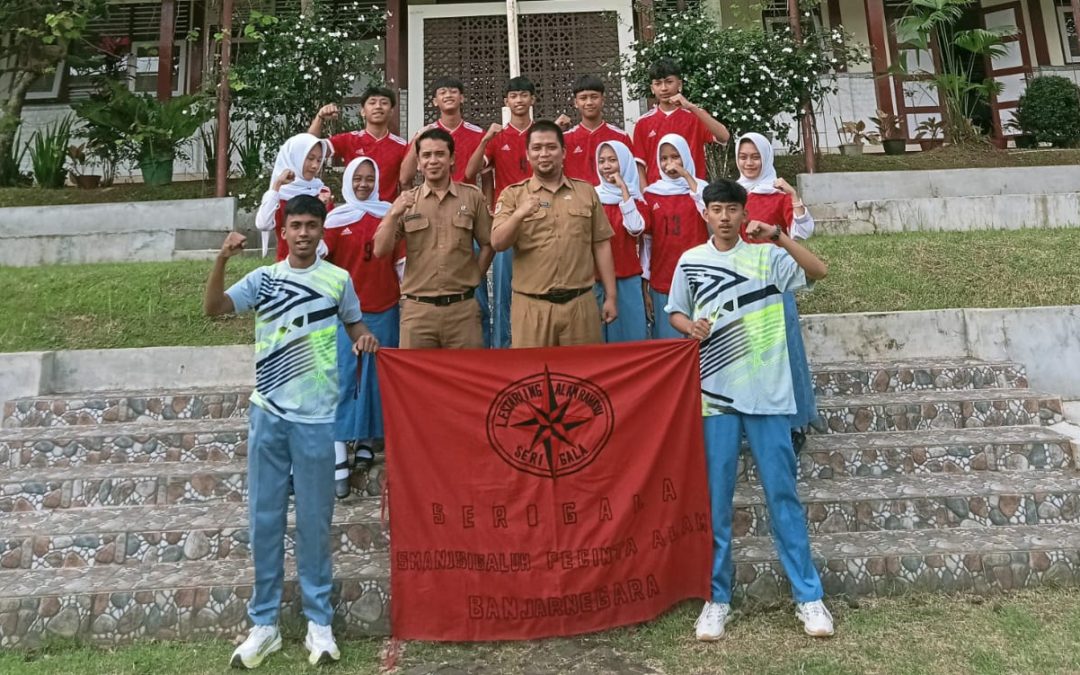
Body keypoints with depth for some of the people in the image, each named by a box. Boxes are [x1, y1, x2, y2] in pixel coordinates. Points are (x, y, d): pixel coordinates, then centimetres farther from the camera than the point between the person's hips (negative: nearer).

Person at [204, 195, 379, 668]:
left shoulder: (338, 280, 2)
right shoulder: (263, 278, 5)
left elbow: (354, 326, 13)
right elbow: (213, 309, -4)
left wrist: (365, 339, -10)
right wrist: (222, 260, -17)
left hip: (315, 418, -2)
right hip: (267, 415, 2)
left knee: (314, 521, 5)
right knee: (264, 520, 8)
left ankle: (318, 621, 19)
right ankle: (264, 622, 21)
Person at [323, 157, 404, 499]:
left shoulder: (390, 214, 5)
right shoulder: (336, 218, 3)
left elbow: (402, 260, 7)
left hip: (384, 311, 1)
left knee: (377, 378, 8)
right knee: (342, 379, -5)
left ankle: (367, 440, 24)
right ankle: (339, 460, -5)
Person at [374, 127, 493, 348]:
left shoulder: (473, 197, 4)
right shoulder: (406, 201, 6)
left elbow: (488, 245, 9)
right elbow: (380, 251, -1)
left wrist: (472, 278, 3)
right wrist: (394, 213, -13)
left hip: (462, 308, 0)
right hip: (417, 308, 1)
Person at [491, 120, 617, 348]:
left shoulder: (587, 191, 9)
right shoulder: (512, 194, 4)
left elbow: (601, 245, 8)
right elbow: (497, 243, -7)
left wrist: (611, 296, 5)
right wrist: (519, 215, -25)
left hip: (580, 302, 2)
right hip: (531, 305, -1)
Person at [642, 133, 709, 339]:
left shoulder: (699, 188, 5)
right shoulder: (651, 194, 5)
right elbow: (646, 241, 5)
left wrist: (688, 178, -14)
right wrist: (644, 286, 2)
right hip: (662, 282, 1)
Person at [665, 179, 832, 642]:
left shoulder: (767, 256, 3)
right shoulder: (690, 262, 6)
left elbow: (819, 272, -9)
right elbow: (675, 313, 13)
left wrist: (778, 237, -18)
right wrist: (692, 326, -8)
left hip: (766, 393, -1)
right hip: (715, 394, 1)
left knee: (782, 494, 6)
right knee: (715, 499, 5)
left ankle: (808, 595, 18)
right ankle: (717, 597, 18)